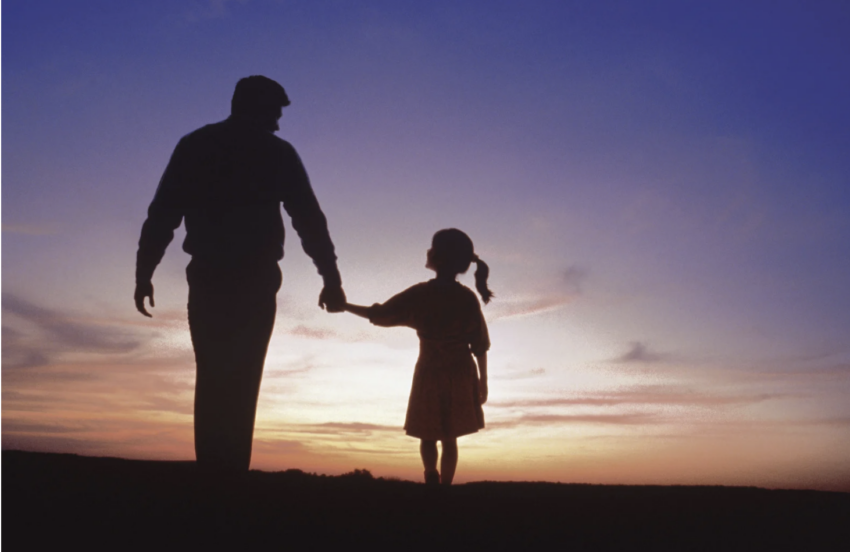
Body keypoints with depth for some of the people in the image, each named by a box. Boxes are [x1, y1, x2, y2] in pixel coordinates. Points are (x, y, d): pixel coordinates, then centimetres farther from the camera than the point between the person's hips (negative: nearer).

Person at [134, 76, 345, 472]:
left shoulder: (193, 145, 10)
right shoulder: (276, 152, 3)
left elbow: (162, 214, 5)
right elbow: (309, 219, -1)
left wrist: (144, 273, 7)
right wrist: (331, 280, 1)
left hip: (207, 278, 3)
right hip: (255, 281, -2)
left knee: (211, 379, 10)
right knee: (241, 382, 0)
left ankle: (209, 473, 7)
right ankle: (229, 472, -3)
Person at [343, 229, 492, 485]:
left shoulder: (420, 294, -9)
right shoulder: (469, 298, -2)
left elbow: (378, 315, -2)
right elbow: (480, 346, 1)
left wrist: (343, 305, 11)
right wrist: (483, 382, 12)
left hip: (429, 374, -2)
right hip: (461, 376, 2)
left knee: (428, 435, 15)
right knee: (449, 438, 11)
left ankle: (432, 475, -4)